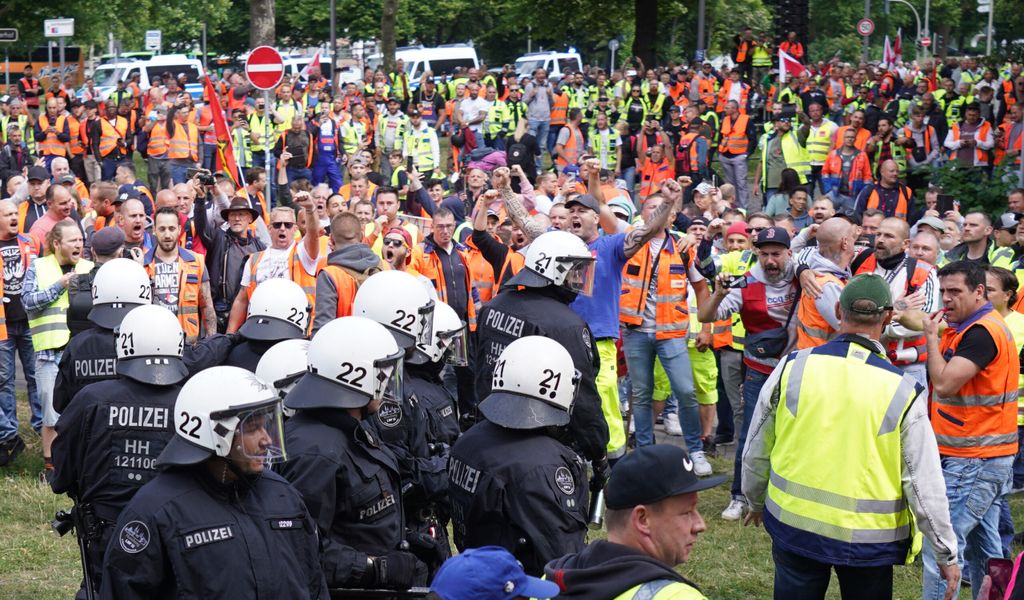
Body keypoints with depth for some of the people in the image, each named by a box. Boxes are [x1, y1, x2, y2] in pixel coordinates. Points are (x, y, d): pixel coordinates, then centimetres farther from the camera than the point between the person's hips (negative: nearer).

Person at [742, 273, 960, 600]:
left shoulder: (791, 368, -9)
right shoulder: (903, 393, -14)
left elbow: (756, 451, 3)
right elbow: (924, 484, -10)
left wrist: (756, 501, 22)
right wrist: (947, 555, 2)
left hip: (793, 523, 2)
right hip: (868, 537, -2)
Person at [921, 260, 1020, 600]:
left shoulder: (982, 332, -18)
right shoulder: (968, 327, 15)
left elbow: (944, 383, -23)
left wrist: (932, 337, -14)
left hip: (973, 460, -11)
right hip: (984, 456, 11)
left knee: (941, 546, -10)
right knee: (983, 546, 15)